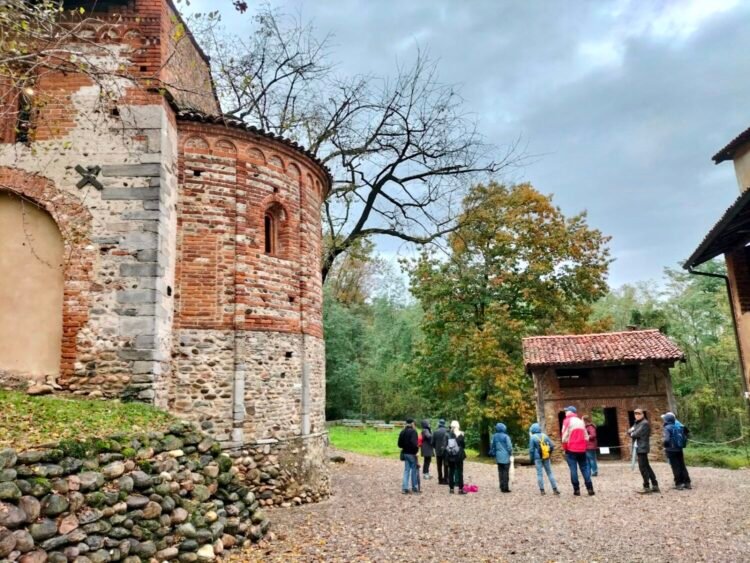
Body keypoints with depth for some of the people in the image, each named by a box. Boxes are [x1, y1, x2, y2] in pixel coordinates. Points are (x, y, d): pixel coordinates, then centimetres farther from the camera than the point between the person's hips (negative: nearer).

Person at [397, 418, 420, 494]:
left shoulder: (402, 432, 6)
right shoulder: (413, 431, -16)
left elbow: (399, 444, 8)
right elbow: (413, 442, -27)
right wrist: (416, 449, -15)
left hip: (405, 453, 6)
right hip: (412, 453, -6)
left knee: (406, 470, 11)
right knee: (414, 470, 8)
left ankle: (405, 487, 5)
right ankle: (414, 487, 16)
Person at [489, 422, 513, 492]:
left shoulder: (494, 436, 2)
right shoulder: (506, 437, -12)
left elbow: (492, 446, 9)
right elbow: (509, 447, -10)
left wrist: (493, 453, 21)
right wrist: (510, 453, 6)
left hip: (498, 457, 5)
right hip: (505, 457, -5)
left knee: (500, 472, 10)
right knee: (506, 472, 0)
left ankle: (502, 487, 13)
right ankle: (505, 487, -1)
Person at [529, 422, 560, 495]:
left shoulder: (532, 437, -8)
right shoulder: (545, 436, 3)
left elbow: (531, 449, -8)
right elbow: (552, 446, 5)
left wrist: (531, 459, 2)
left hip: (538, 458, -3)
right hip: (546, 457, 3)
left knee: (539, 474, 2)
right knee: (549, 473, 10)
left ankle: (542, 490, 2)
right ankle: (555, 489, 8)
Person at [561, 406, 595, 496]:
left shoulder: (567, 421, -6)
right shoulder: (581, 421, 13)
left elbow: (565, 437, -10)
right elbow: (586, 437, 14)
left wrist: (565, 448, 1)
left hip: (571, 449, -5)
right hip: (582, 449, 5)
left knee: (573, 470, 1)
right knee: (585, 469, 9)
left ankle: (577, 489, 1)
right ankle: (590, 489, 6)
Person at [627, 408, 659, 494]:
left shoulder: (645, 423, -12)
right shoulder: (637, 423, 19)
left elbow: (636, 434, -19)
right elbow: (629, 431, 15)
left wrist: (632, 433, 1)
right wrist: (632, 430, -6)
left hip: (642, 448, -10)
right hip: (639, 448, 10)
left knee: (643, 467, -8)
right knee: (646, 467, 13)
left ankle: (646, 487, -4)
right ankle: (655, 485, 19)